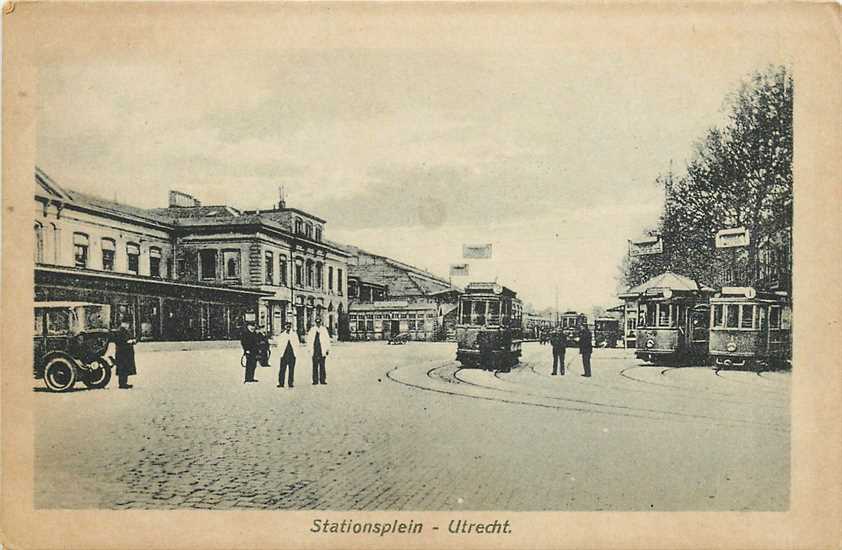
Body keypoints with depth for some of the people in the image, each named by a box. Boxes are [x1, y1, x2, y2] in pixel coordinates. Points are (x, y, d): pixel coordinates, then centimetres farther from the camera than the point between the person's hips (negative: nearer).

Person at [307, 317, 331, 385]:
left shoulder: (324, 329, 5)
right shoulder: (312, 330, 8)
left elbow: (327, 340, 5)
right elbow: (309, 340, 10)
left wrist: (328, 349, 1)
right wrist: (309, 349, 6)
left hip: (322, 351, -1)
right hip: (314, 351, 1)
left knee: (322, 366, -1)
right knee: (315, 366, 2)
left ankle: (322, 380, 3)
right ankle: (315, 380, 5)